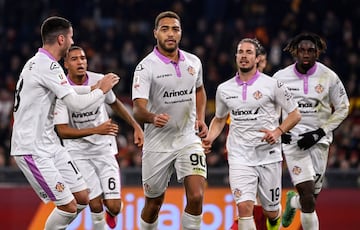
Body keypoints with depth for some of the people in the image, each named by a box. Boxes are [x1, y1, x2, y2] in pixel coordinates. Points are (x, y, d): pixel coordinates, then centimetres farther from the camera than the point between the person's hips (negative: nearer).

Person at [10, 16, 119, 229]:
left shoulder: (37, 63, 13)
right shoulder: (48, 66, -18)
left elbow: (64, 90, 34)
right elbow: (76, 104, -21)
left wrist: (93, 87, 23)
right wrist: (101, 90, -4)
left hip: (50, 145, 10)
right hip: (33, 150, -10)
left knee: (82, 198, 9)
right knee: (68, 206, -10)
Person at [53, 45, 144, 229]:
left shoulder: (100, 81, -7)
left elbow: (115, 104, 16)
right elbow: (62, 131, -20)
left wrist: (136, 126, 13)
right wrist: (96, 130, -30)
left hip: (104, 147, 2)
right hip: (78, 151, -2)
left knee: (114, 207, -5)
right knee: (96, 205, -12)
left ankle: (111, 212, 32)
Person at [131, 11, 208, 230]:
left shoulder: (194, 62, 3)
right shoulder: (146, 67, -13)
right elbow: (138, 110, -23)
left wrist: (201, 119, 9)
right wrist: (152, 117, -45)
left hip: (189, 139, 2)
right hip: (157, 144, -2)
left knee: (196, 196, -16)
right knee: (154, 204, 9)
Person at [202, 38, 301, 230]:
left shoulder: (272, 85, -3)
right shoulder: (224, 89, 6)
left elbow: (295, 114, 2)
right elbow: (219, 119, 22)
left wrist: (278, 132, -14)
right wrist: (209, 139, 3)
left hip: (269, 156, -1)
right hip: (239, 157, 1)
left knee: (270, 211, 11)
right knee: (244, 207, -18)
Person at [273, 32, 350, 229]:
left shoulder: (329, 77, -4)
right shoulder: (281, 77, -3)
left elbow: (342, 108, 5)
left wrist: (320, 132, -6)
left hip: (319, 139, 2)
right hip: (293, 139, -2)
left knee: (312, 195, 7)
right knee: (308, 198, -14)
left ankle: (293, 201, 43)